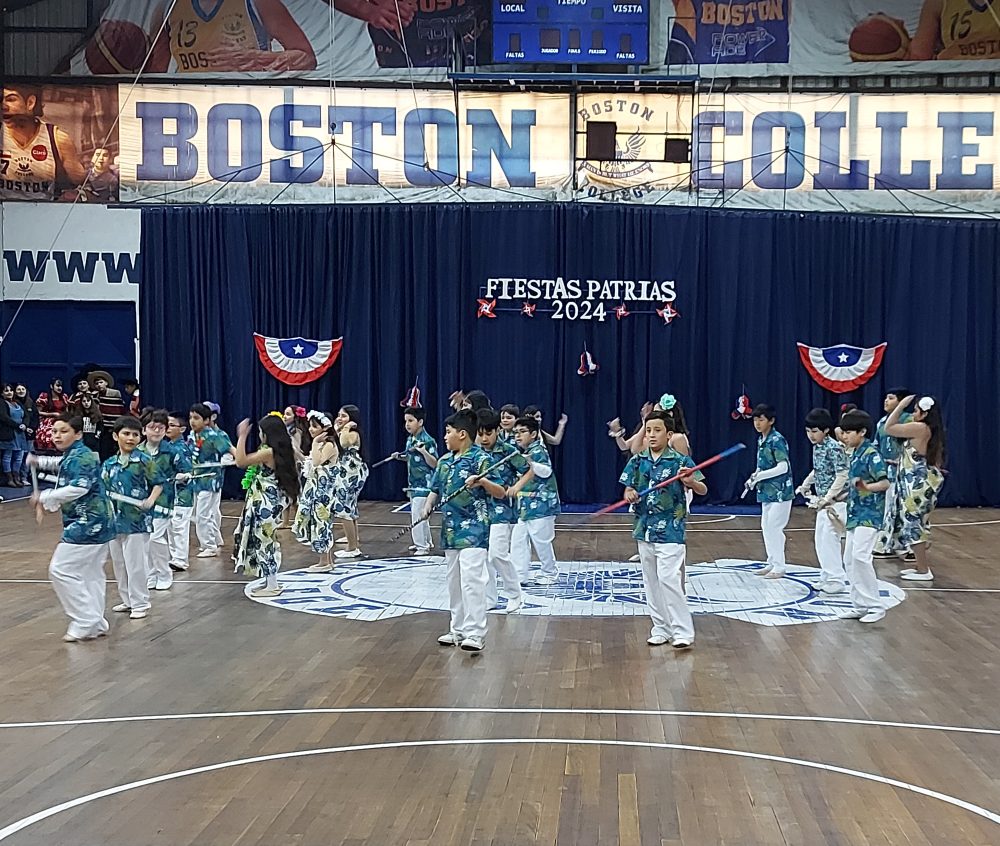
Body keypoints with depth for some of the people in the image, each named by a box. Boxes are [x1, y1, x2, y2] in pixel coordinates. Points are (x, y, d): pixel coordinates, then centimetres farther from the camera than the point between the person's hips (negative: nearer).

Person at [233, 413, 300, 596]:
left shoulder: (268, 452, -21)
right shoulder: (282, 450, 7)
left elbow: (240, 461, -22)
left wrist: (242, 436, -21)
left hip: (266, 503, -10)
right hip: (269, 501, 10)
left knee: (265, 539, -2)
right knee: (266, 539, 16)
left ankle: (272, 586, 3)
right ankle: (270, 581, 23)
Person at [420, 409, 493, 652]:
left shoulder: (480, 459, -9)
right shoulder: (444, 461, 12)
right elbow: (436, 489, 19)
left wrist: (482, 482, -30)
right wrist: (427, 506, 1)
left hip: (474, 529, -8)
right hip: (450, 529, 8)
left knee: (472, 580, -13)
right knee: (454, 582, 13)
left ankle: (475, 633, -9)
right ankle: (458, 630, 22)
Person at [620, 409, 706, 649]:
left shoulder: (681, 461, -8)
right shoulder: (637, 461, 5)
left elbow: (703, 490, -8)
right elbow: (628, 490, 11)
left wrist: (691, 482, -30)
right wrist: (630, 494, -13)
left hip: (670, 530, -5)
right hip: (644, 529, 5)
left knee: (668, 578, -13)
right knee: (651, 582, 11)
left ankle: (682, 631, -3)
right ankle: (661, 628, 22)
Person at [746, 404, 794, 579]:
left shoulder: (777, 440, -15)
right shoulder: (761, 440, 10)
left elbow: (783, 467, -20)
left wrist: (759, 476, -19)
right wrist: (754, 477, 3)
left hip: (779, 492, -9)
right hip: (767, 492, 9)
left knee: (774, 527, -6)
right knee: (766, 526, 13)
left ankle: (779, 567, 2)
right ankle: (772, 563, 23)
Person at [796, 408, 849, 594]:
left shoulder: (834, 448, -18)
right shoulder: (816, 447, 8)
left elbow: (842, 476, -21)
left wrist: (827, 498, -23)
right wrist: (805, 485, 16)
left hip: (835, 501, -9)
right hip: (824, 501, 9)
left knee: (829, 539, -8)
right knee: (820, 539, 13)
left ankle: (836, 581, -2)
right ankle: (827, 577, 23)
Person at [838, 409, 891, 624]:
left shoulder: (871, 454, -12)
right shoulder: (854, 454, 13)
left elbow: (885, 482, -18)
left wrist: (866, 487, -35)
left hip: (869, 514, -10)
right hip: (855, 513, 10)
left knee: (860, 556, -19)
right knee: (849, 559, 9)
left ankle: (875, 606, -12)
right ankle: (860, 605, 16)